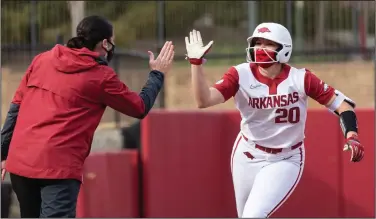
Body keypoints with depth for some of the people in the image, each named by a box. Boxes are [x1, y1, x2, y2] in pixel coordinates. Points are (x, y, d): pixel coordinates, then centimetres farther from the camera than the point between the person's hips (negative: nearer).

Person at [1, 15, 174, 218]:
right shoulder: (101, 76, -2)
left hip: (19, 161, 7)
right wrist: (157, 74, 25)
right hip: (58, 166, -7)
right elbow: (140, 107, 10)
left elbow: (16, 106, 13)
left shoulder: (42, 60, 12)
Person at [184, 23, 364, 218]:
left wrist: (351, 136, -29)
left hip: (285, 162, -3)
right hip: (247, 157, 3)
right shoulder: (241, 75, -13)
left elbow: (341, 104, -13)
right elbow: (204, 100, -23)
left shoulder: (300, 79, -16)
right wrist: (196, 62, -33)